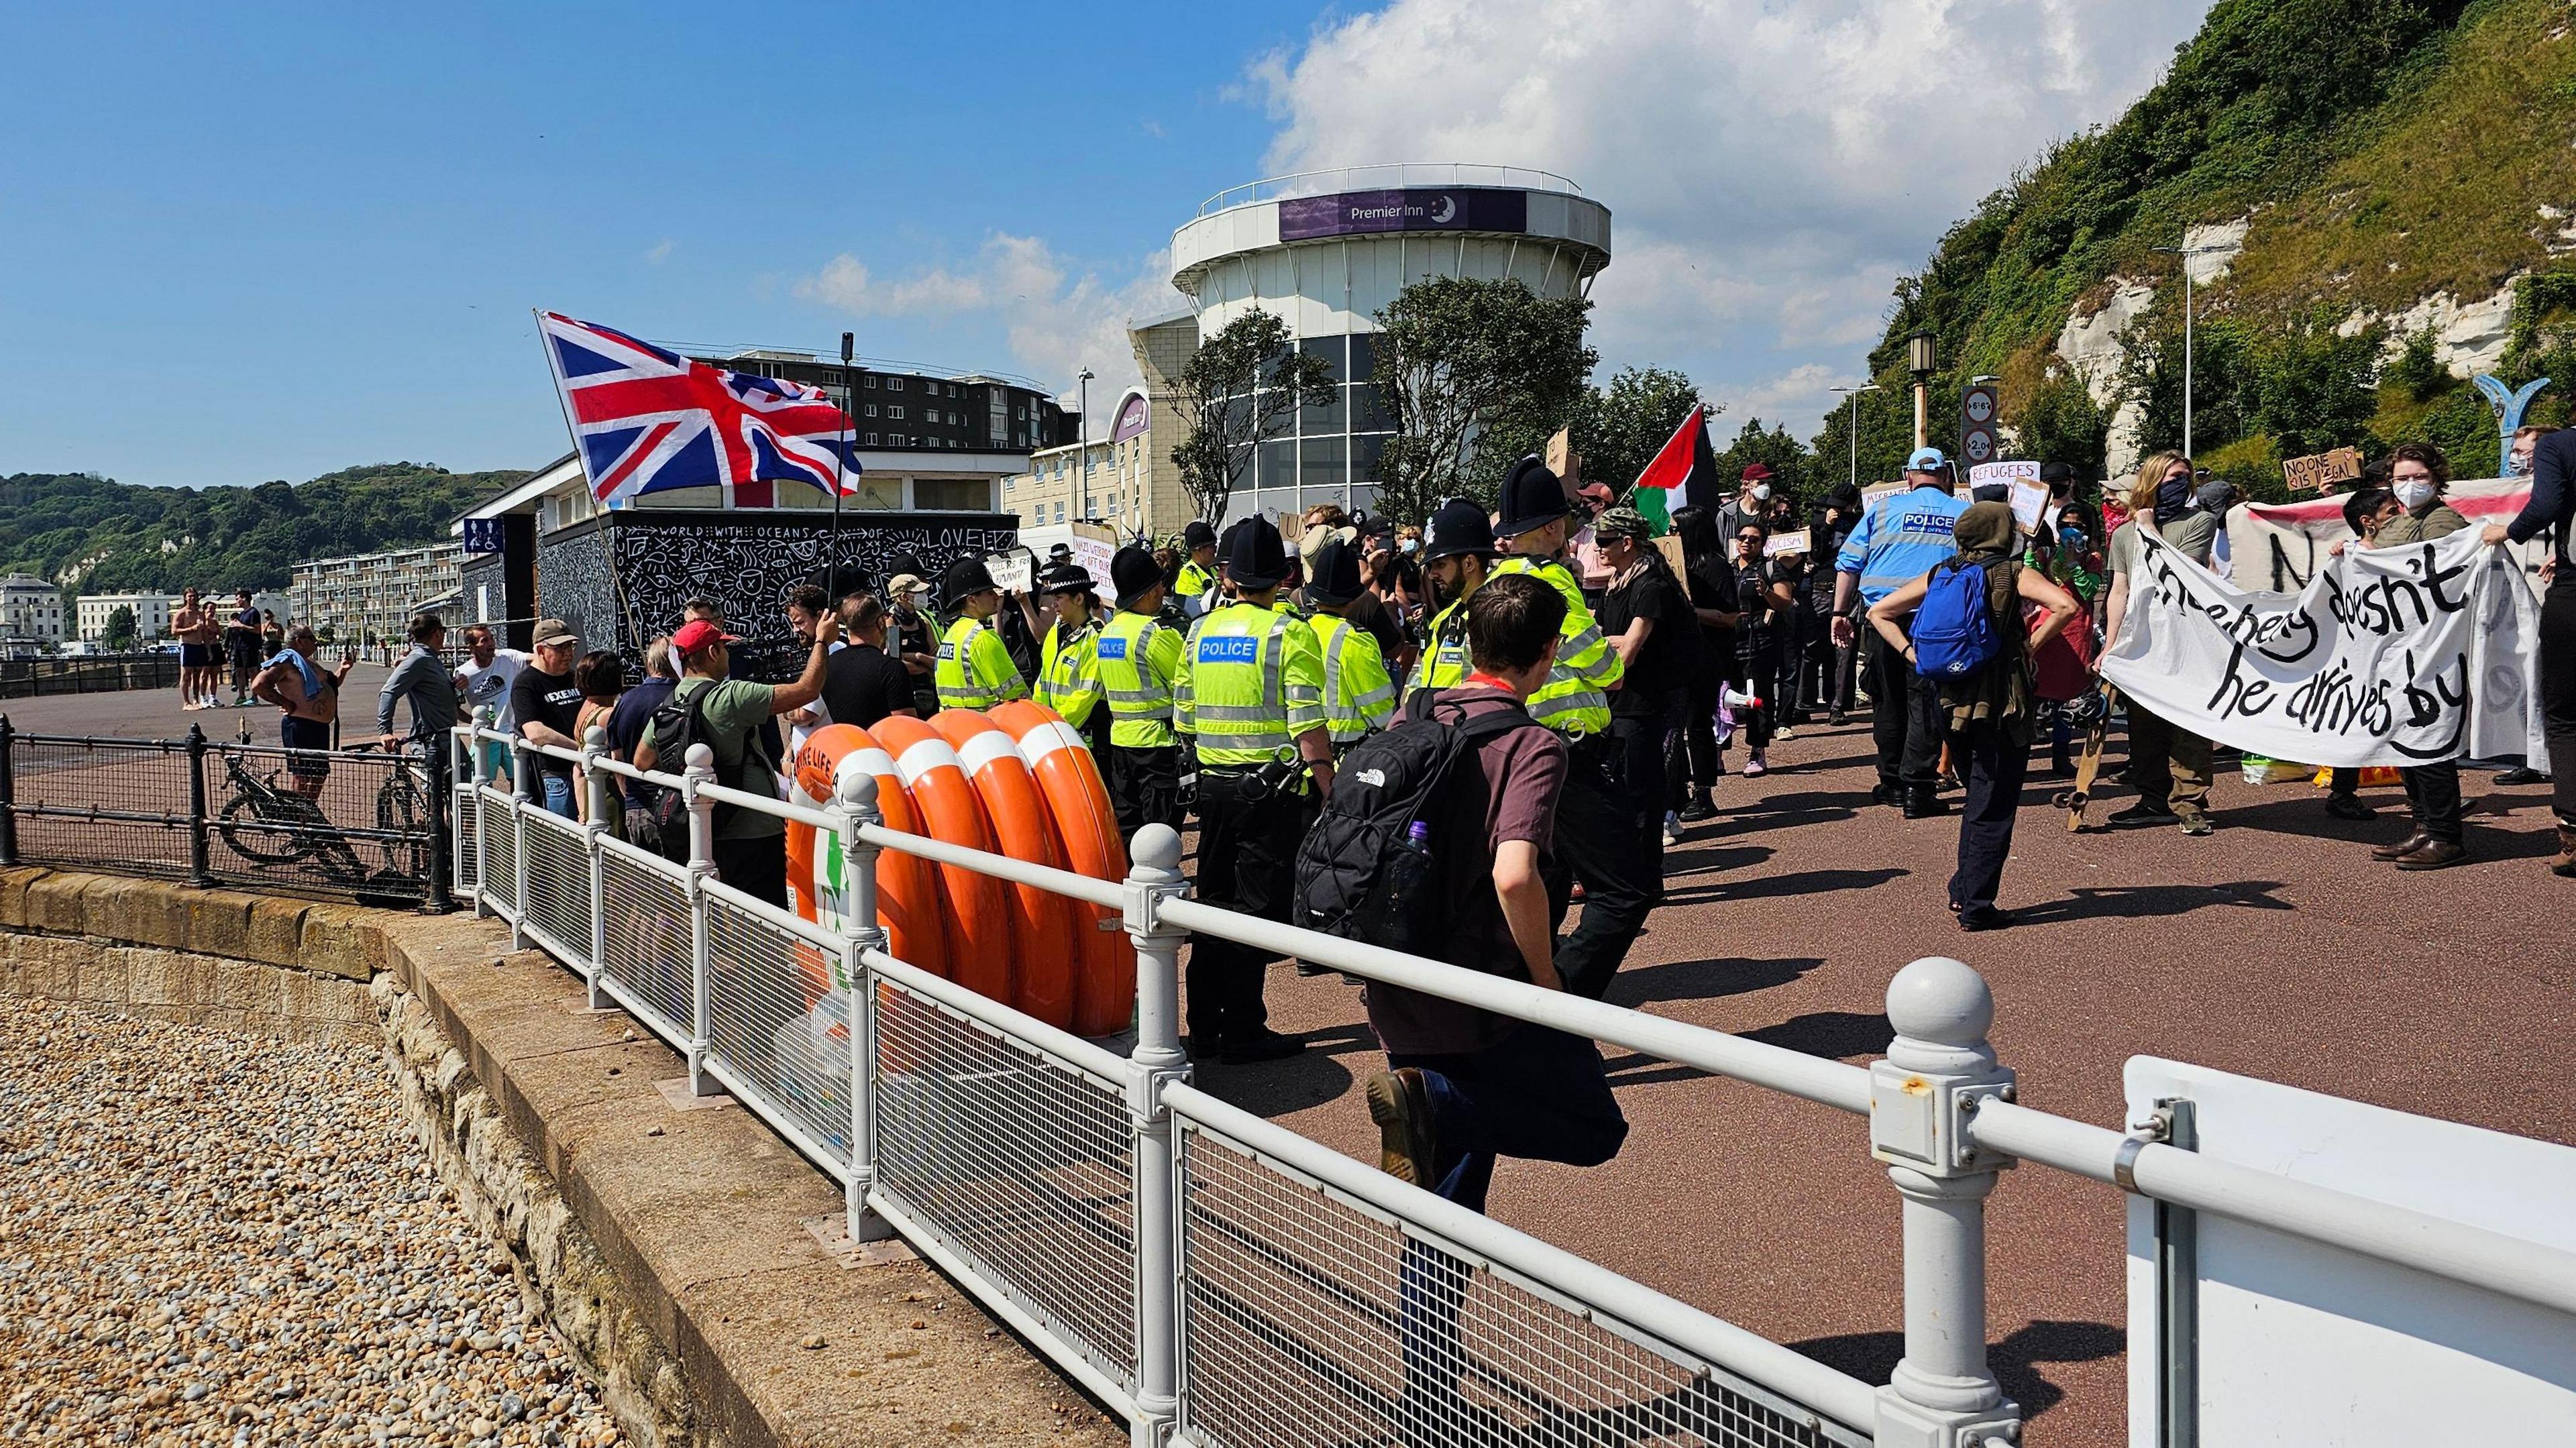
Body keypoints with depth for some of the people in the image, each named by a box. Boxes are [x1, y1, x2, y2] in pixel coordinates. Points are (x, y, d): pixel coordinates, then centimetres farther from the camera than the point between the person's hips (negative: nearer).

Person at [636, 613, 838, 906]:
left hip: (709, 835, 9)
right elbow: (807, 690, -18)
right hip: (753, 835, -8)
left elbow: (642, 761, 17)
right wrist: (822, 641, -5)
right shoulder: (730, 696, -18)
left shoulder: (667, 706, 6)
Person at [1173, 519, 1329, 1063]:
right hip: (1271, 789, -5)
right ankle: (1243, 1032, 6)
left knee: (1214, 901, 14)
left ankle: (1204, 1027, 21)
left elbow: (1182, 717, 11)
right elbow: (1308, 728, -15)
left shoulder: (1201, 631, 7)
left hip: (1213, 784, 5)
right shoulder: (1290, 633, -9)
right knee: (1257, 906, 1)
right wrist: (1332, 794, -11)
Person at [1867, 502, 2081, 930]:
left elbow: (1879, 612, 10)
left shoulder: (1939, 575, 8)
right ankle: (1976, 907, 2)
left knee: (1979, 798, 22)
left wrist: (1911, 654, 4)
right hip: (2001, 702, -5)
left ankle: (1963, 889, 21)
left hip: (1951, 699, 5)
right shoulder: (2014, 575, -6)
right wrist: (2033, 643, -11)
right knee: (1993, 807, 2)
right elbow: (2066, 605, -21)